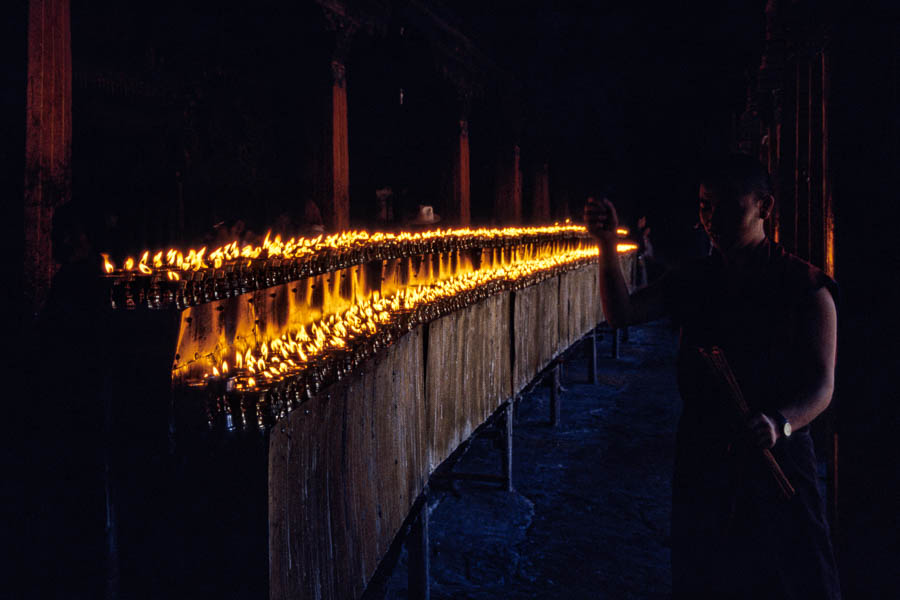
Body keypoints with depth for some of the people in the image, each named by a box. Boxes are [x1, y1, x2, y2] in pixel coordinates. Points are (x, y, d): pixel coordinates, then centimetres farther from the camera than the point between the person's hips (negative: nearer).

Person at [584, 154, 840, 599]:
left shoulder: (805, 287, -6)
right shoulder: (692, 282, 6)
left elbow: (821, 384, -11)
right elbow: (622, 313, -8)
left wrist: (779, 422, -32)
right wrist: (607, 245, -22)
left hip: (778, 458, -3)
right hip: (701, 457, 4)